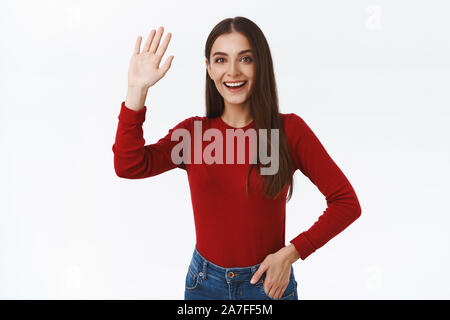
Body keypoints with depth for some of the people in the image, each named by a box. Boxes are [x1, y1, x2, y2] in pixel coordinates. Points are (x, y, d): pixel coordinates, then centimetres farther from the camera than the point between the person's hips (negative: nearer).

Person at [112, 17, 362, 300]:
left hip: (269, 283, -2)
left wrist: (291, 253, -14)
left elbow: (346, 202, -8)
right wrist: (138, 89, -22)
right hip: (205, 283, 2)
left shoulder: (289, 130, -9)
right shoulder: (193, 132, -3)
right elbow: (129, 167, -19)